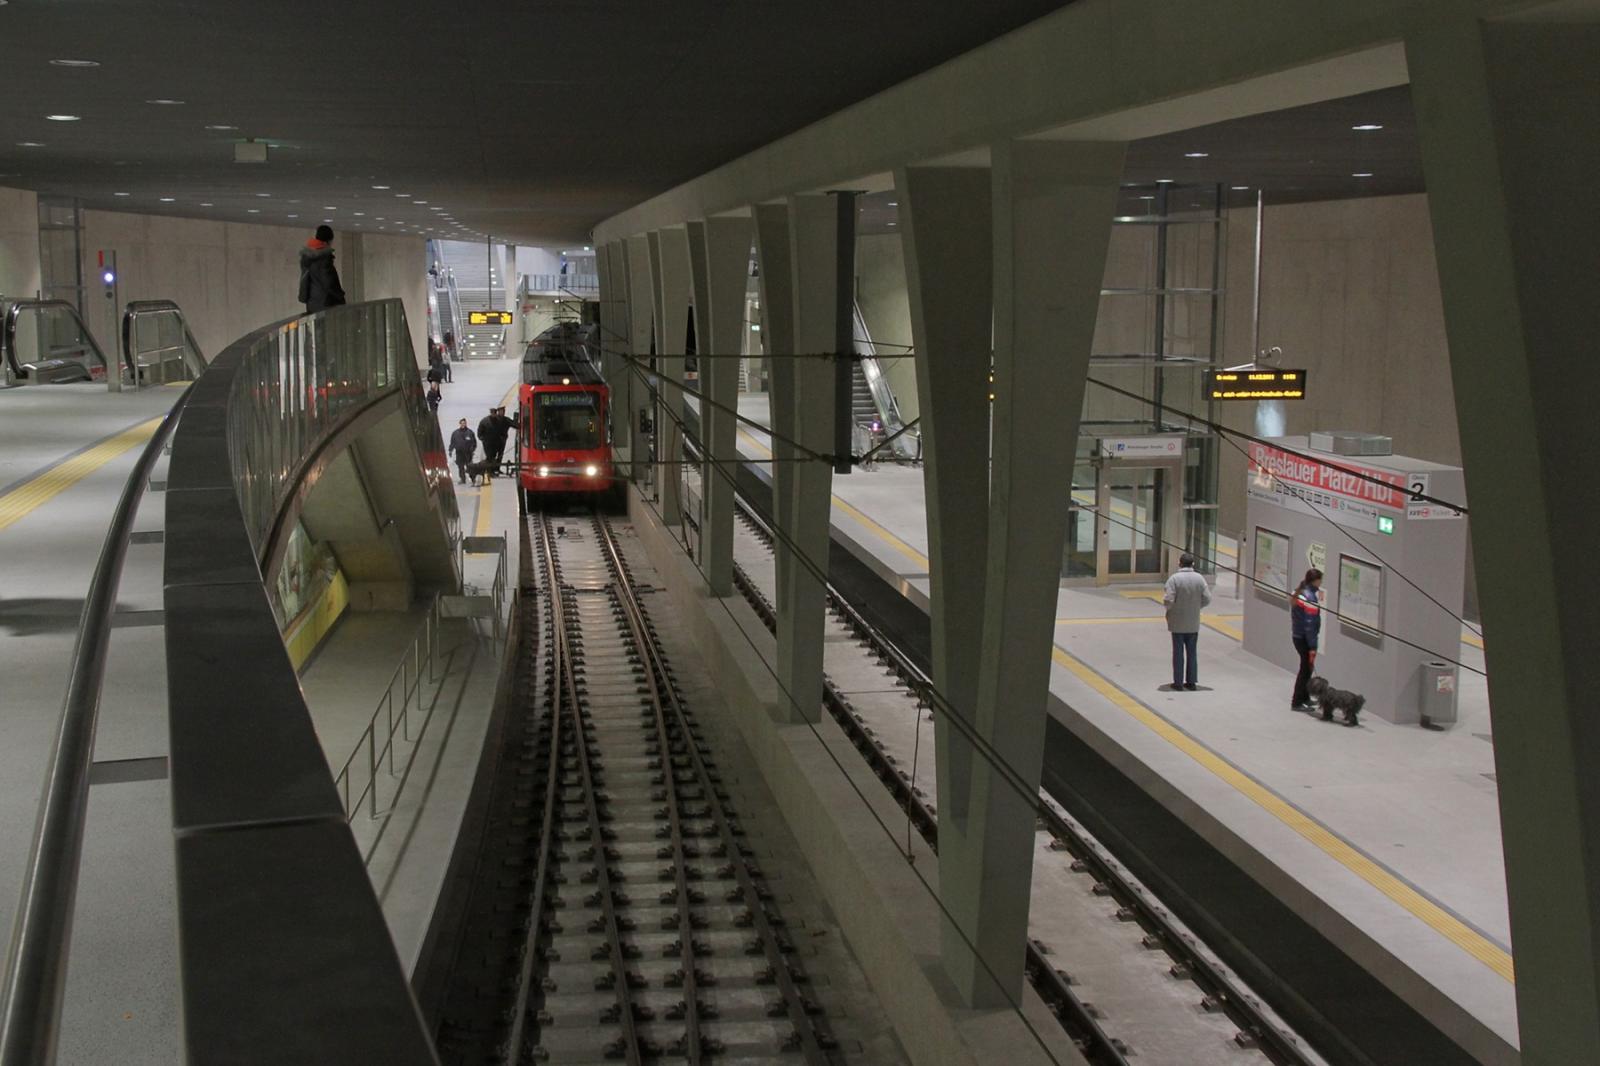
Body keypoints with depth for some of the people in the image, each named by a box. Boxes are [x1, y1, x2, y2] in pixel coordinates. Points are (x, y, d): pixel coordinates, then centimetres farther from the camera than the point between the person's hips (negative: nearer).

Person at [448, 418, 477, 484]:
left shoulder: (470, 432, 4)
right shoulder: (455, 433, 9)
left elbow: (474, 442, 7)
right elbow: (452, 442, 13)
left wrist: (473, 450, -1)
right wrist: (450, 450, 6)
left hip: (468, 452, -2)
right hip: (459, 453, 2)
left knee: (470, 466, -2)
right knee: (460, 467, 0)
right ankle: (462, 479, 6)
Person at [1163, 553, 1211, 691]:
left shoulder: (1174, 579, -15)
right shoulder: (1200, 579, -3)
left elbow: (1169, 601, -20)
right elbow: (1207, 600, -4)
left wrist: (1164, 598, 2)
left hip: (1178, 623, -3)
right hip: (1193, 623, 3)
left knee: (1178, 652, 5)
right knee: (1192, 652, 13)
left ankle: (1178, 682, 8)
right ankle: (1191, 682, 17)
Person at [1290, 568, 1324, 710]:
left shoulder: (1300, 592, 7)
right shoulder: (1310, 597, -22)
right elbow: (1310, 624, -23)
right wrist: (1312, 646, -20)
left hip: (1297, 635, 9)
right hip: (1305, 638, -9)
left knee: (1306, 667, 21)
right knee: (1306, 668, 1)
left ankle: (1304, 697, 32)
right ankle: (1297, 702, 6)